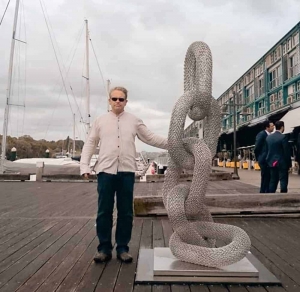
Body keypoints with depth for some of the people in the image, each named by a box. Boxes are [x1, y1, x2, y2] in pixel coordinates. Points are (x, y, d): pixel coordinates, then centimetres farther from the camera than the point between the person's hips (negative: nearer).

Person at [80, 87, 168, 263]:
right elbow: (90, 144, 8)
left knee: (126, 212, 7)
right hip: (106, 171, 0)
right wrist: (85, 165, -1)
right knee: (104, 211, 5)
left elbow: (151, 138, 9)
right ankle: (104, 248, 18)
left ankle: (123, 248, 20)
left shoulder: (134, 121, 8)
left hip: (127, 171, 1)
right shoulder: (100, 121, 8)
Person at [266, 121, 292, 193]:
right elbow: (287, 152, -11)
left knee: (273, 181, 11)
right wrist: (289, 163, -3)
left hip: (272, 162, 6)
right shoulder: (283, 137, -12)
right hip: (282, 163, -6)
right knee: (283, 181, -1)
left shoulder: (268, 137, 6)